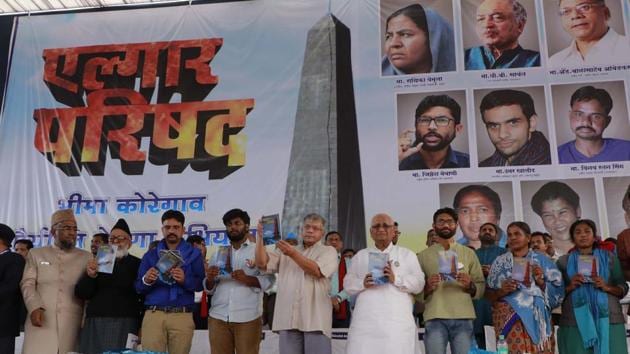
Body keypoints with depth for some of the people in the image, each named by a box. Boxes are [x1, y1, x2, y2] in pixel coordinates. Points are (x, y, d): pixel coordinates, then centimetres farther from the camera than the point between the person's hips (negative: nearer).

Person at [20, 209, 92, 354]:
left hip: (72, 324, 0)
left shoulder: (87, 257, 15)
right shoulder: (36, 254, 17)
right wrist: (35, 307, -9)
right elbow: (27, 284, 7)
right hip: (41, 321, 0)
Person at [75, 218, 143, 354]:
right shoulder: (97, 262, 11)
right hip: (95, 324, 2)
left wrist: (142, 327, -6)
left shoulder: (138, 265, 5)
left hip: (125, 325, -2)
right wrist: (90, 275, -11)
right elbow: (80, 294, 6)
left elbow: (145, 298, 2)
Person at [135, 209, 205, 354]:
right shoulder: (150, 255, 12)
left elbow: (200, 284, 1)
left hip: (182, 315, -1)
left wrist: (185, 279, -18)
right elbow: (138, 288, 9)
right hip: (153, 314, 1)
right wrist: (146, 280, -13)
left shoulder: (193, 254, 8)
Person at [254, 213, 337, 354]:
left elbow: (317, 271, -7)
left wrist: (293, 254, -15)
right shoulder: (286, 251, 20)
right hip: (288, 318, 3)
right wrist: (260, 236, -3)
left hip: (315, 318, -2)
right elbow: (262, 263, 9)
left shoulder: (328, 251, 10)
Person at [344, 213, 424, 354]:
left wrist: (396, 279, -14)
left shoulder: (407, 255, 13)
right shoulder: (360, 255, 20)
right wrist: (362, 283, -8)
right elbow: (348, 283, 13)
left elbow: (419, 283, 3)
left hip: (397, 322, -1)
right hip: (365, 321, 2)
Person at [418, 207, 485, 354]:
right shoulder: (423, 256, 11)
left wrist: (470, 285, -9)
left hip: (463, 318, 1)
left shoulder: (469, 253, 15)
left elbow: (481, 288, 12)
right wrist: (427, 287, -12)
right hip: (435, 318, -1)